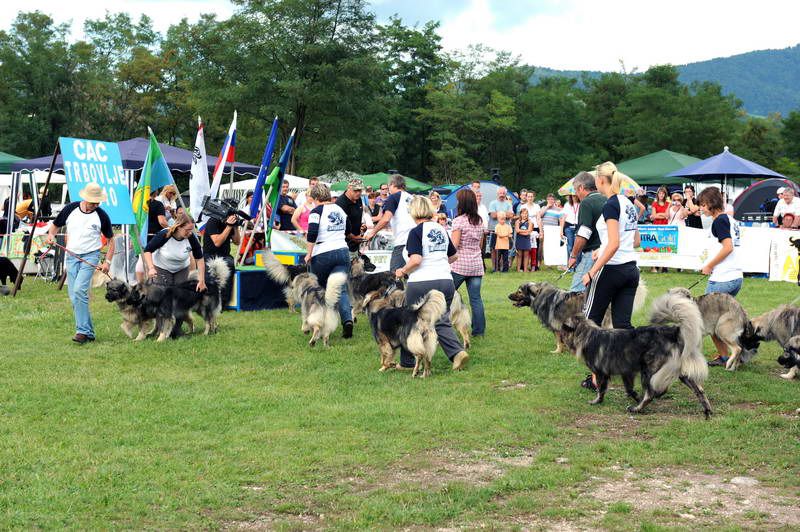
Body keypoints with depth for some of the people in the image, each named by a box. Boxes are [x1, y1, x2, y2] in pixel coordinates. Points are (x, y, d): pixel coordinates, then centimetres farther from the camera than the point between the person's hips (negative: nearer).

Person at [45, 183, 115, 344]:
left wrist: (107, 261, -3)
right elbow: (55, 225, 15)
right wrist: (51, 235, -7)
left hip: (90, 256, -4)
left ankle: (83, 331, -18)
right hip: (72, 256, 4)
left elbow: (110, 239, 5)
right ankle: (89, 332, 13)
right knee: (74, 297, 4)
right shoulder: (70, 209, 0)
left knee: (79, 290, -22)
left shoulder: (102, 216, -5)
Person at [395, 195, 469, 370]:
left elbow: (416, 259, -20)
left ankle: (407, 362, 18)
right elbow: (454, 256, 21)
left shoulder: (416, 232, -9)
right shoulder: (441, 230, 12)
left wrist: (403, 271, -4)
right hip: (445, 281, 6)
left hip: (421, 283, -5)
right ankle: (458, 352, -13)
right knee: (442, 322, 9)